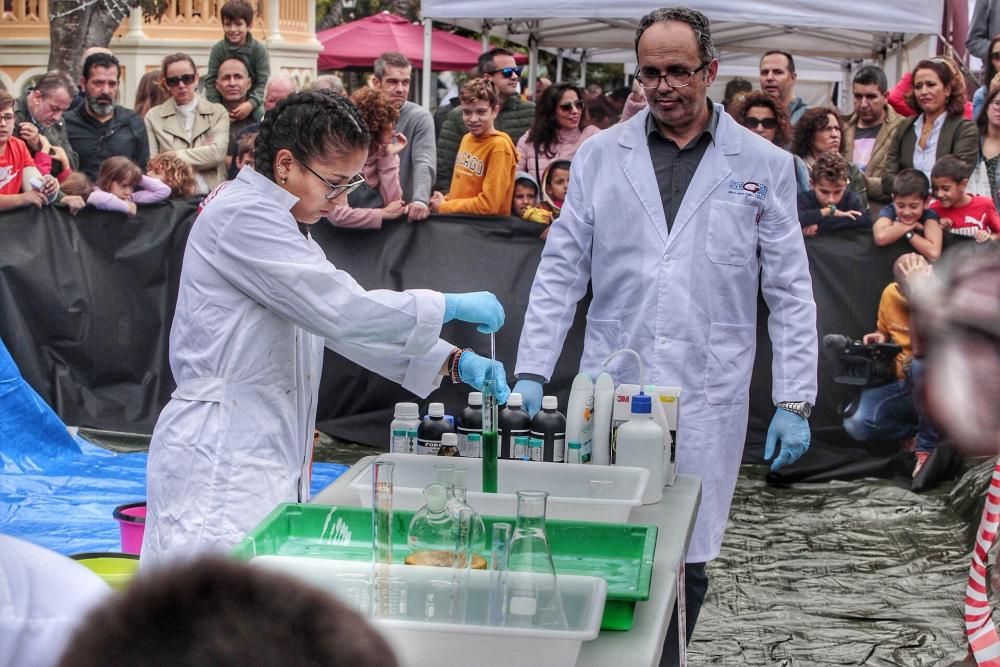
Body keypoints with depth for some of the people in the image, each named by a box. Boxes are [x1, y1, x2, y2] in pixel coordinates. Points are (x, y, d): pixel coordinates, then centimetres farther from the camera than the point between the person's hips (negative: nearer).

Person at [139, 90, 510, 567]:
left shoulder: (277, 223, 20)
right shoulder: (242, 217, -12)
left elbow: (342, 321, 20)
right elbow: (343, 310, -19)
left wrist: (451, 361, 9)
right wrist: (452, 306, -8)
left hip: (264, 462, 10)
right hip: (219, 465, -10)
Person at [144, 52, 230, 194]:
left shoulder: (217, 112, 10)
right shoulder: (153, 117, 9)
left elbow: (218, 152, -4)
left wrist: (175, 156, -3)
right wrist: (203, 153, -4)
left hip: (212, 197, 0)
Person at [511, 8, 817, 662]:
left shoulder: (764, 165, 4)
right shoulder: (601, 155, 6)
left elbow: (790, 292, 4)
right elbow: (561, 271, 6)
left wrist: (795, 402, -1)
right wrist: (532, 373, -2)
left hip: (708, 398, -1)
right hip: (611, 389, 1)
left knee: (686, 561, 4)